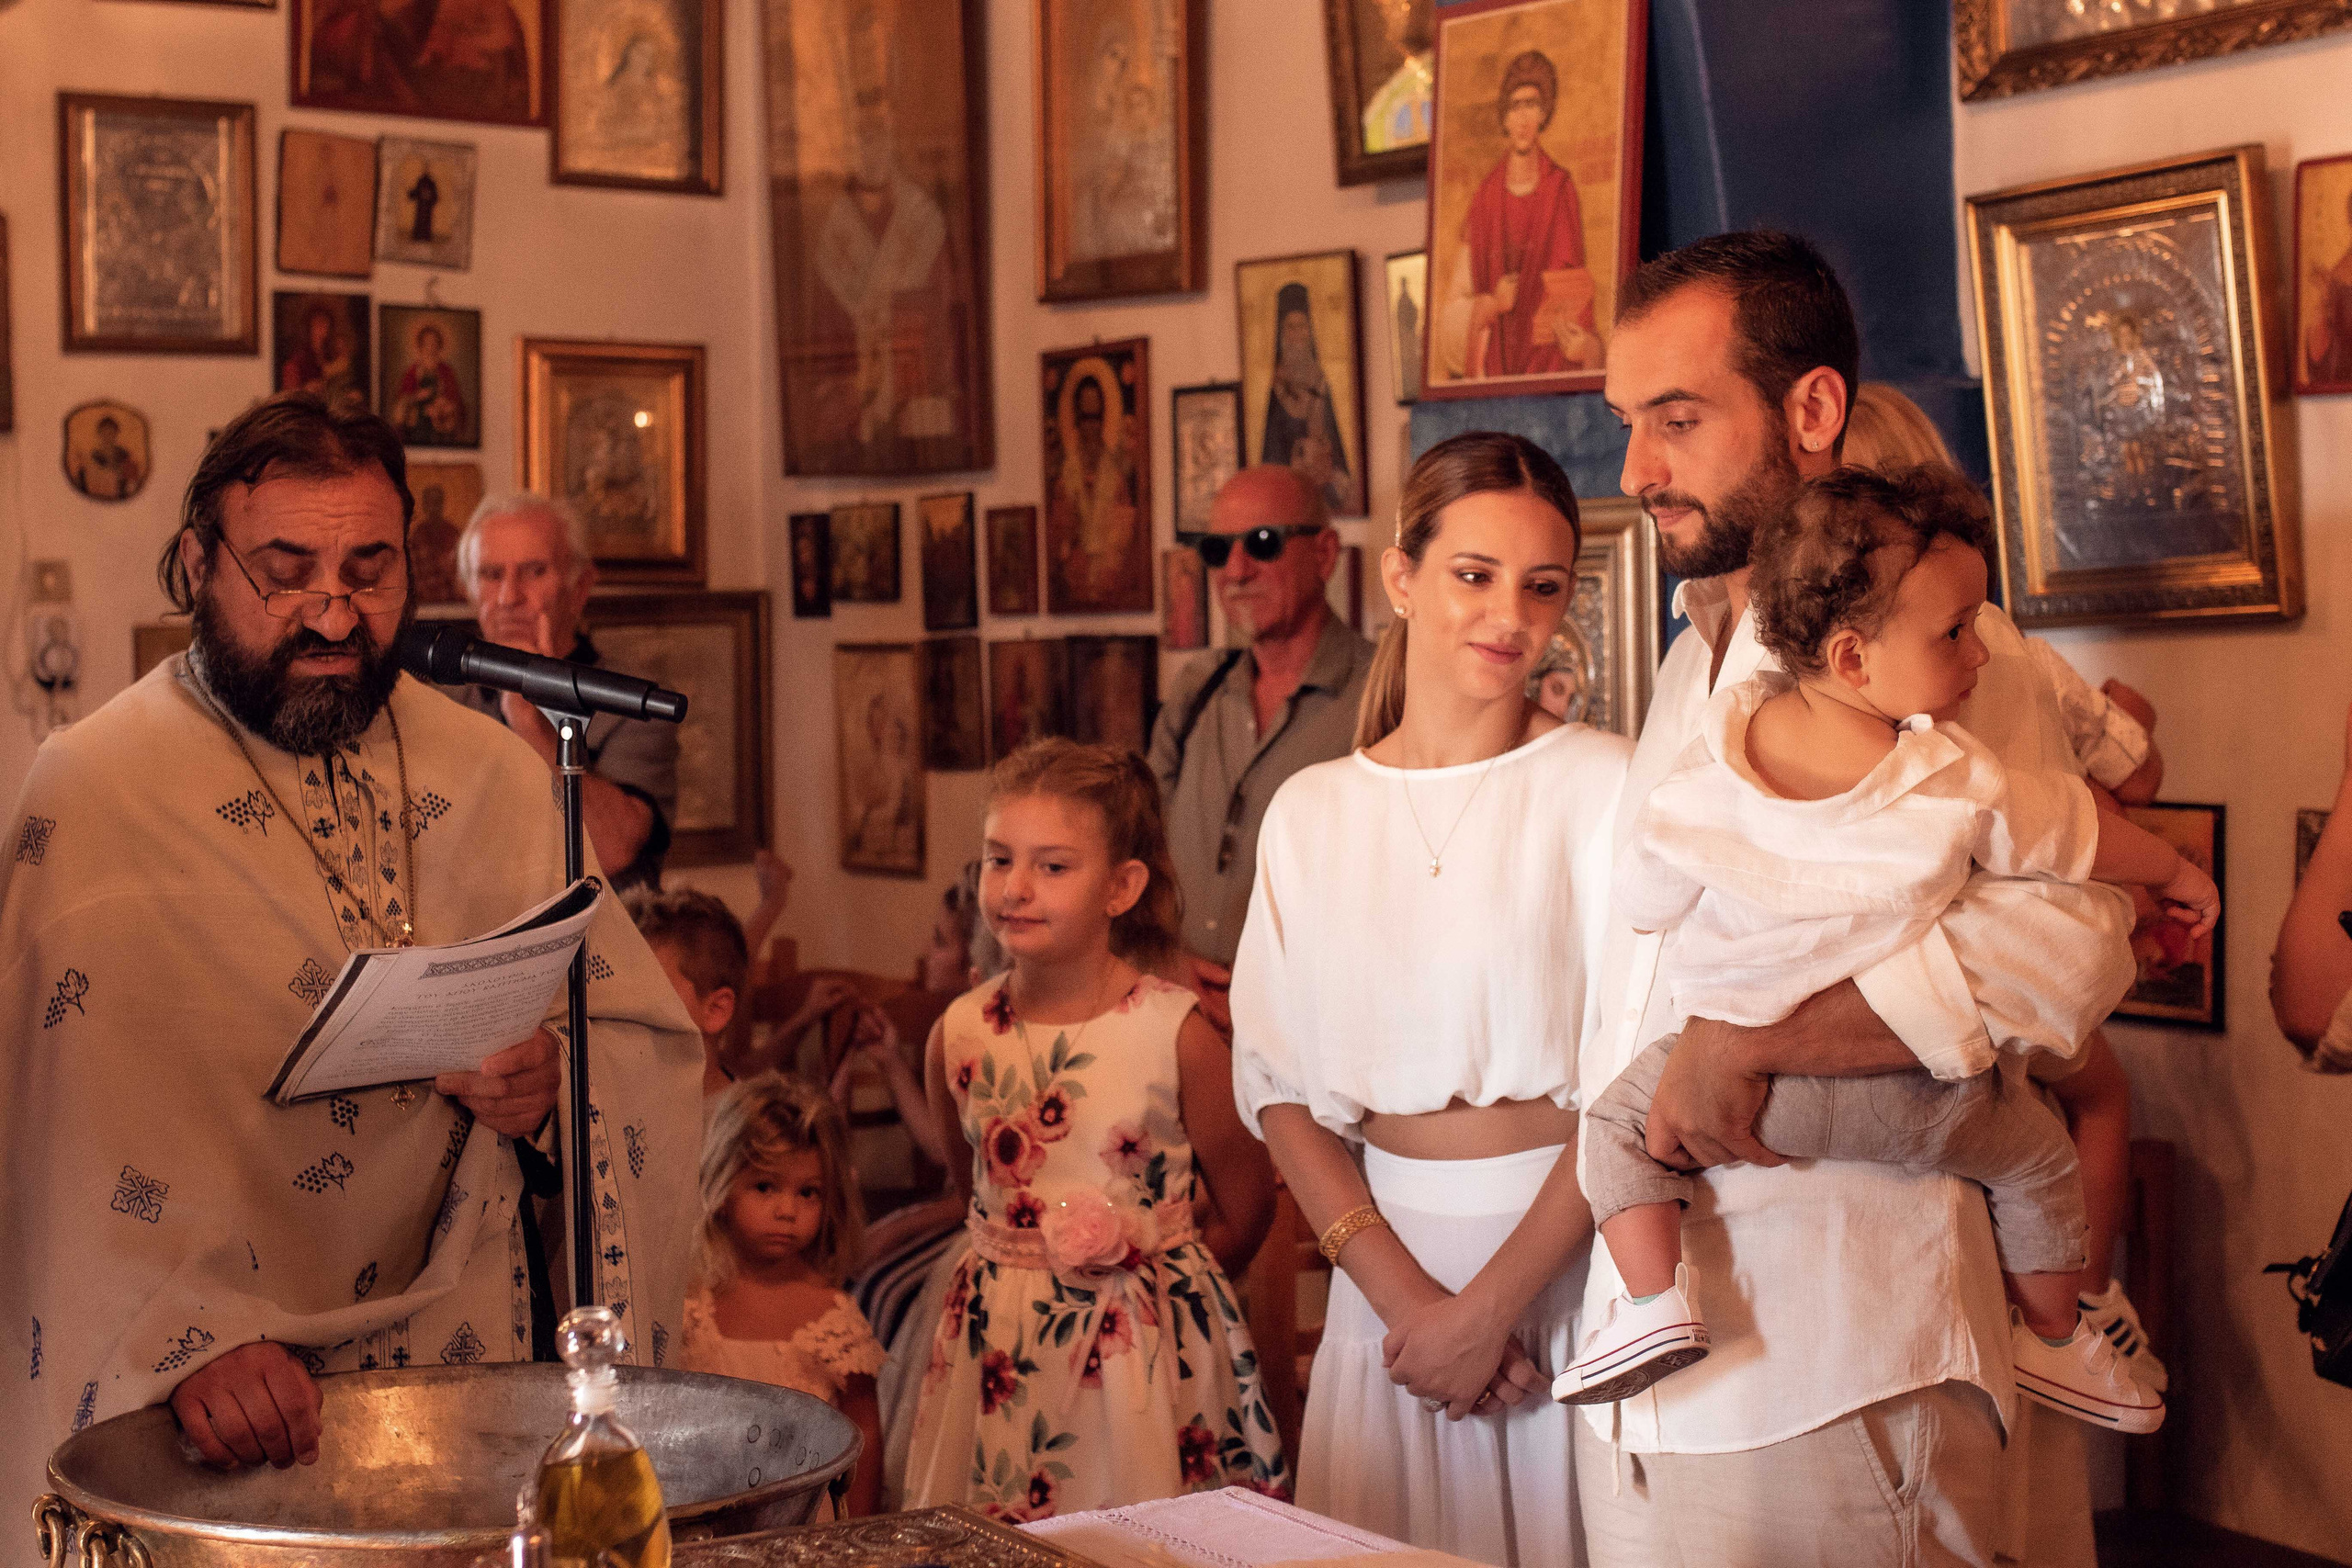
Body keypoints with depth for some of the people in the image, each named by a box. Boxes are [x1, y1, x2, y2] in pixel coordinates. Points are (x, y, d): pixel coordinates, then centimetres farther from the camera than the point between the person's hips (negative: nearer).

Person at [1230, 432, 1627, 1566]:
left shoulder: (1604, 784, -7)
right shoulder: (1310, 814, 5)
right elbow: (1278, 1086, 2)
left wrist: (1491, 1304, -13)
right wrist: (1403, 1295, -10)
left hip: (1568, 1251, -3)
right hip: (1387, 1257, 3)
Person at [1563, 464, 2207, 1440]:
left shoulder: (1722, 750, -12)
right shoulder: (1958, 784, -16)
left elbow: (1642, 900, -3)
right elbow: (2080, 838, 0)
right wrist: (2178, 874, 21)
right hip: (1906, 1102, 0)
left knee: (1620, 1117, 22)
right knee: (2037, 1150, 23)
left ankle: (1653, 1302, 6)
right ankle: (2053, 1340, 35)